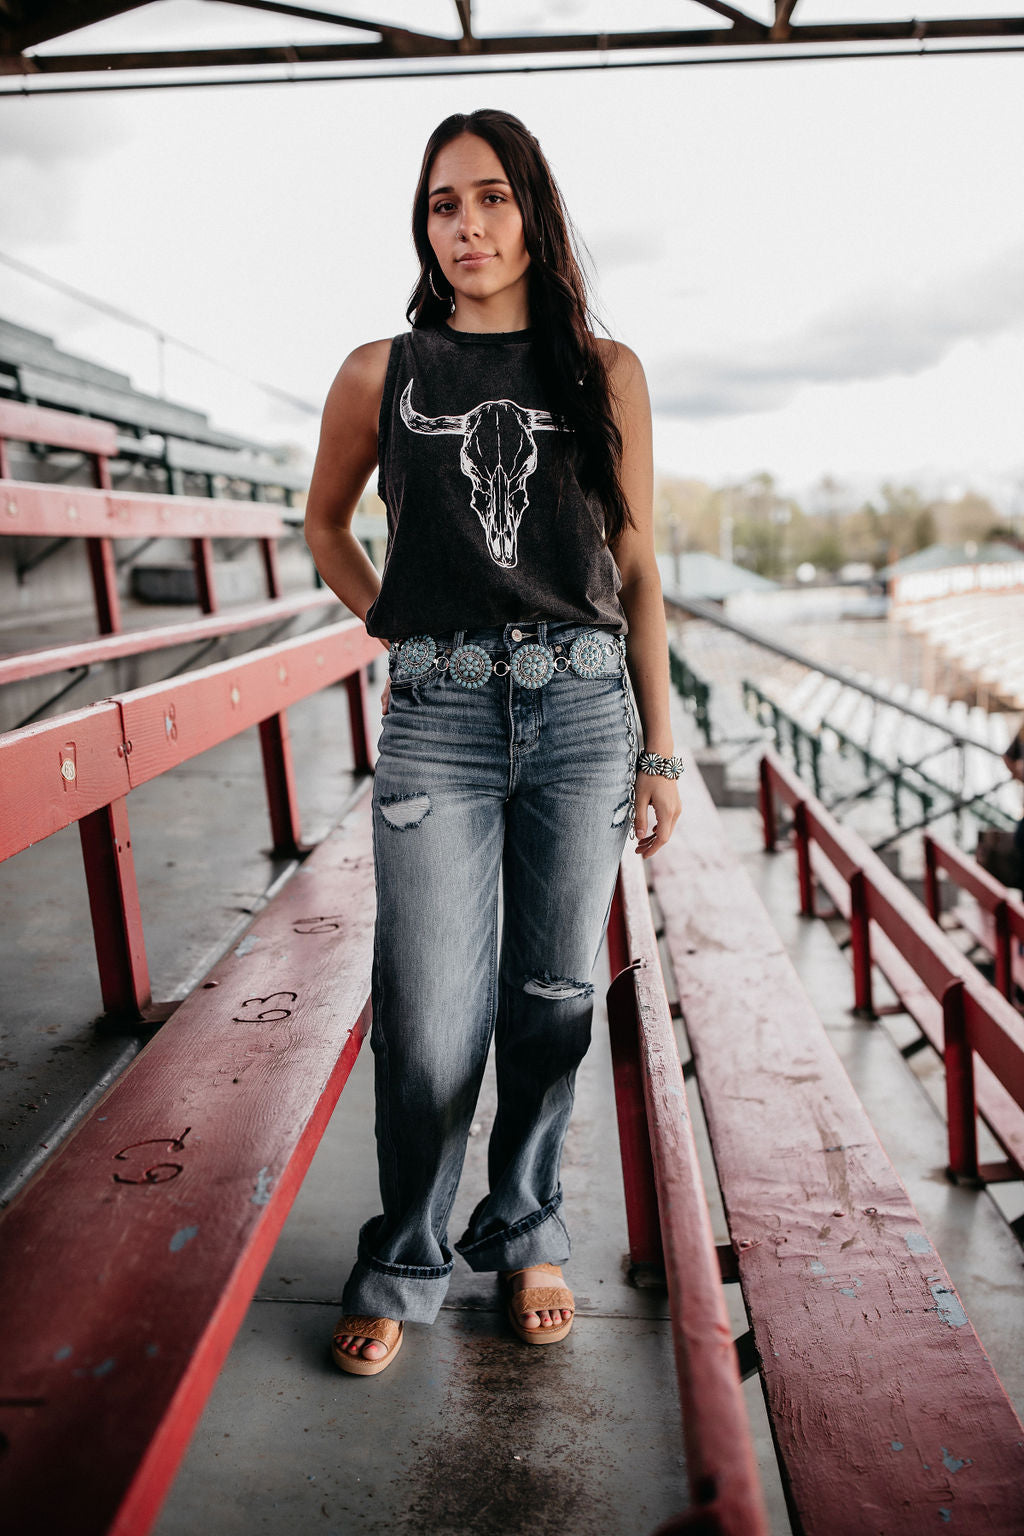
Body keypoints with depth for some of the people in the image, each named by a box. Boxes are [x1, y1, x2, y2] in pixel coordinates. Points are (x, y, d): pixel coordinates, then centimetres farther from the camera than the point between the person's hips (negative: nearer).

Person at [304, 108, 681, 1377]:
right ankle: (402, 1269, 22)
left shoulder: (603, 371, 9)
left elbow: (637, 568, 8)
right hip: (438, 714, -1)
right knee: (430, 1023, -2)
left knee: (552, 998, 9)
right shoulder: (382, 372, 8)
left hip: (582, 708, 1)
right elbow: (324, 522, 23)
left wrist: (660, 751, 6)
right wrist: (394, 623, 8)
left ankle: (525, 1236, 31)